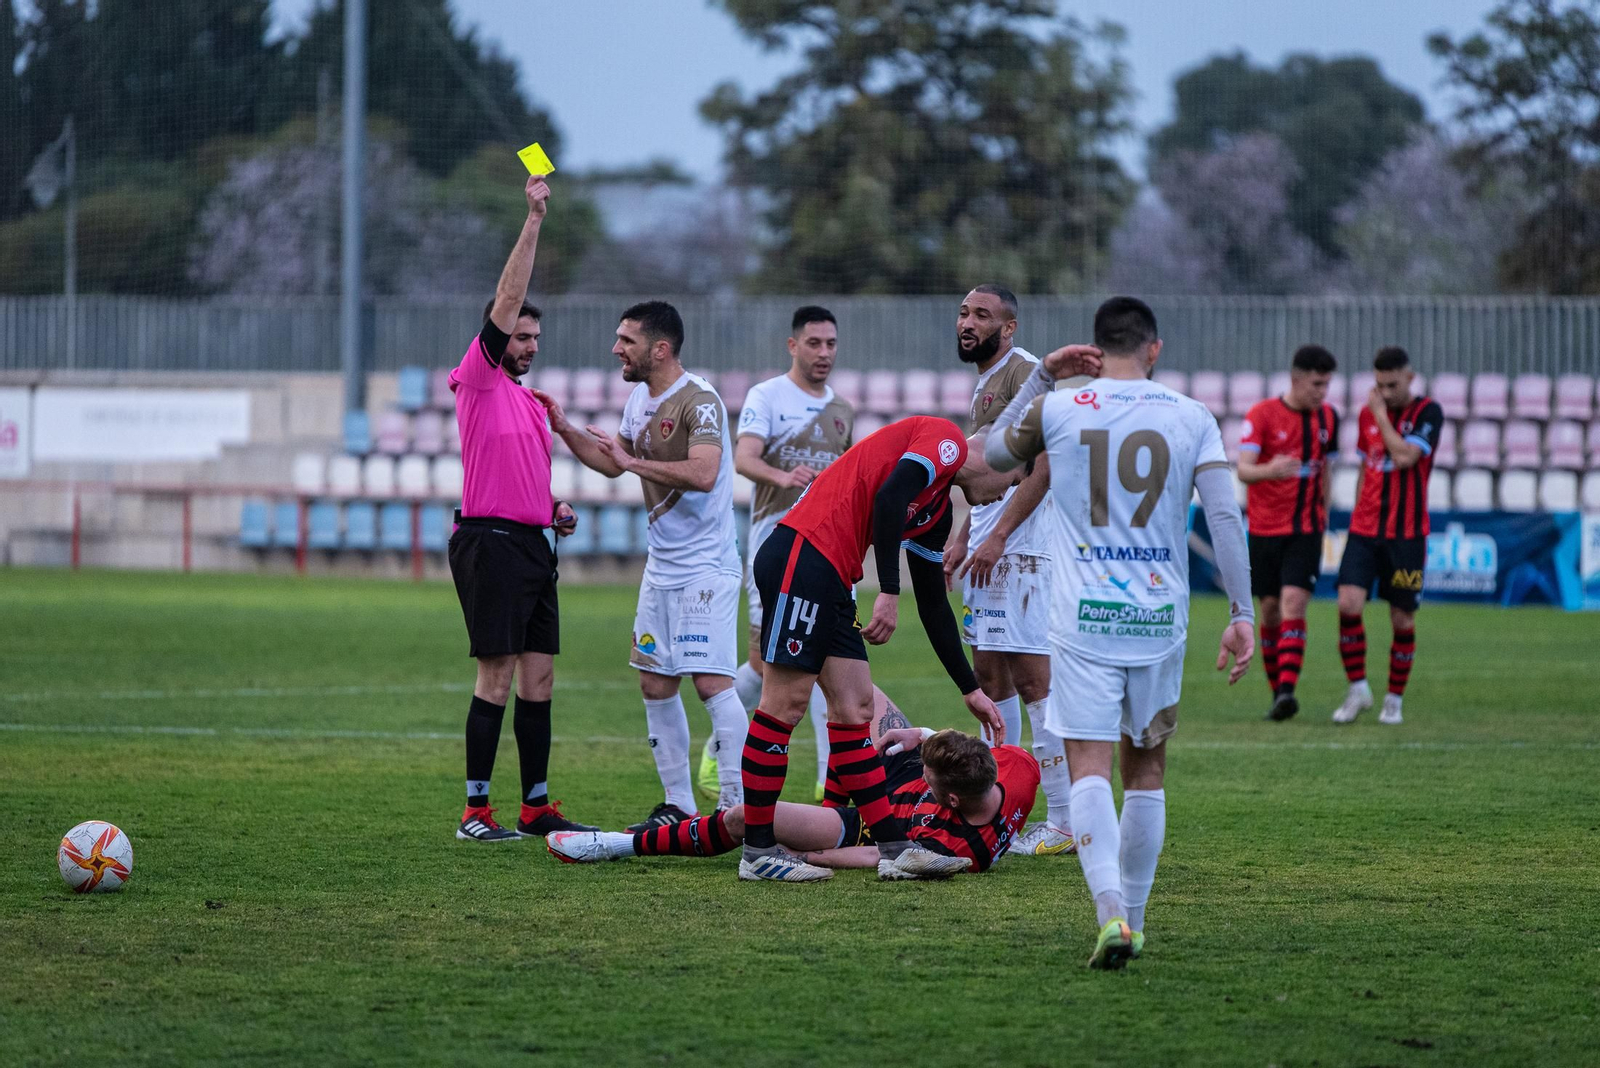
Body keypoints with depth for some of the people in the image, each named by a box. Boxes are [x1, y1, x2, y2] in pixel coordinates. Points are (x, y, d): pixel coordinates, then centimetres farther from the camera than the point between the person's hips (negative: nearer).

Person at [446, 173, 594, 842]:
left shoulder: (531, 403, 21)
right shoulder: (479, 380, -2)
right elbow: (508, 297, -10)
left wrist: (555, 512, 11)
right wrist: (533, 220, -12)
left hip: (533, 544, 8)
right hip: (491, 542, -8)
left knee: (539, 677, 7)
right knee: (497, 678, -10)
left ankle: (538, 805, 12)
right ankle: (475, 812, -8)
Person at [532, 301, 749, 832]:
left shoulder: (698, 400, -17)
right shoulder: (640, 398, 11)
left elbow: (703, 473, -31)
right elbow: (612, 463, 26)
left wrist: (634, 461, -22)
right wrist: (565, 430, 13)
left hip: (704, 564, -9)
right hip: (661, 564, 9)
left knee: (712, 682, -12)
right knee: (655, 683, 9)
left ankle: (736, 805, -8)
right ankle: (678, 805, 16)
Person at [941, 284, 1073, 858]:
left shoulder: (1025, 372, -11)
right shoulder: (984, 383, 20)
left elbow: (1043, 464, -19)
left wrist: (997, 536, -22)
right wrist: (962, 537, 21)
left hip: (1020, 550, -10)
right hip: (988, 551, 10)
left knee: (1033, 678, -11)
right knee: (991, 676, 13)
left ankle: (1067, 822, -10)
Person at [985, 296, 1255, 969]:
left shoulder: (1057, 409, 1)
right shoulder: (1193, 419, 2)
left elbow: (995, 454, 21)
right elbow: (1225, 517, -5)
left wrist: (1041, 379, 25)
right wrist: (1241, 614, -3)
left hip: (1084, 619, -2)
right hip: (1160, 618, 2)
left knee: (1090, 769, -6)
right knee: (1147, 771, 16)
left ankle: (1111, 912, -25)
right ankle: (1134, 916, 20)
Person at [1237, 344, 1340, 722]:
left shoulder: (1327, 418, 6)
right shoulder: (1262, 415, -7)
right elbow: (1243, 470, -16)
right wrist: (1270, 470, -38)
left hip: (1306, 530, 1)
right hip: (1265, 530, -1)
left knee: (1293, 605, -15)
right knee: (1270, 611, 5)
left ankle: (1287, 690, -24)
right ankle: (1277, 690, 19)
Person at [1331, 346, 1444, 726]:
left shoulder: (1428, 412, -6)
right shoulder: (1367, 414, 9)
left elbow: (1404, 457, -21)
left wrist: (1381, 414, -13)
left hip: (1407, 534, -3)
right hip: (1365, 529, 3)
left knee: (1402, 619, 2)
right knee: (1348, 604, -13)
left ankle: (1394, 699, 17)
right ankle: (1357, 688, 2)